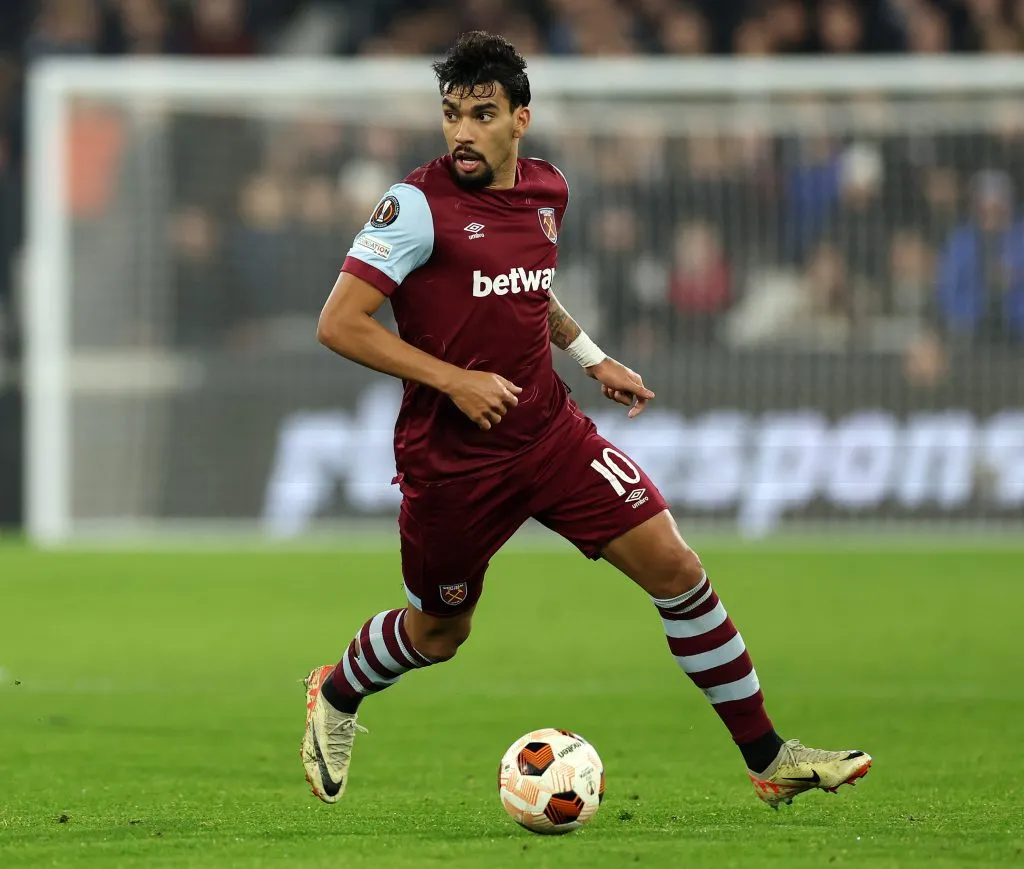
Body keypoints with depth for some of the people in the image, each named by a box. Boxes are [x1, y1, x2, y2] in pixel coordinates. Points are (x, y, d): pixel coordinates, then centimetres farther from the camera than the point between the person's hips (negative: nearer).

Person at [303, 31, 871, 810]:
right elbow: (340, 324, -17)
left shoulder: (547, 191, 6)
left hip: (549, 431, 5)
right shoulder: (419, 205, -15)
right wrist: (454, 380, -20)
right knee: (440, 634, 10)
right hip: (451, 460, -5)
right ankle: (335, 697, 44)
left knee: (673, 566, -6)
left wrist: (593, 358, 16)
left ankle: (768, 759, 0)